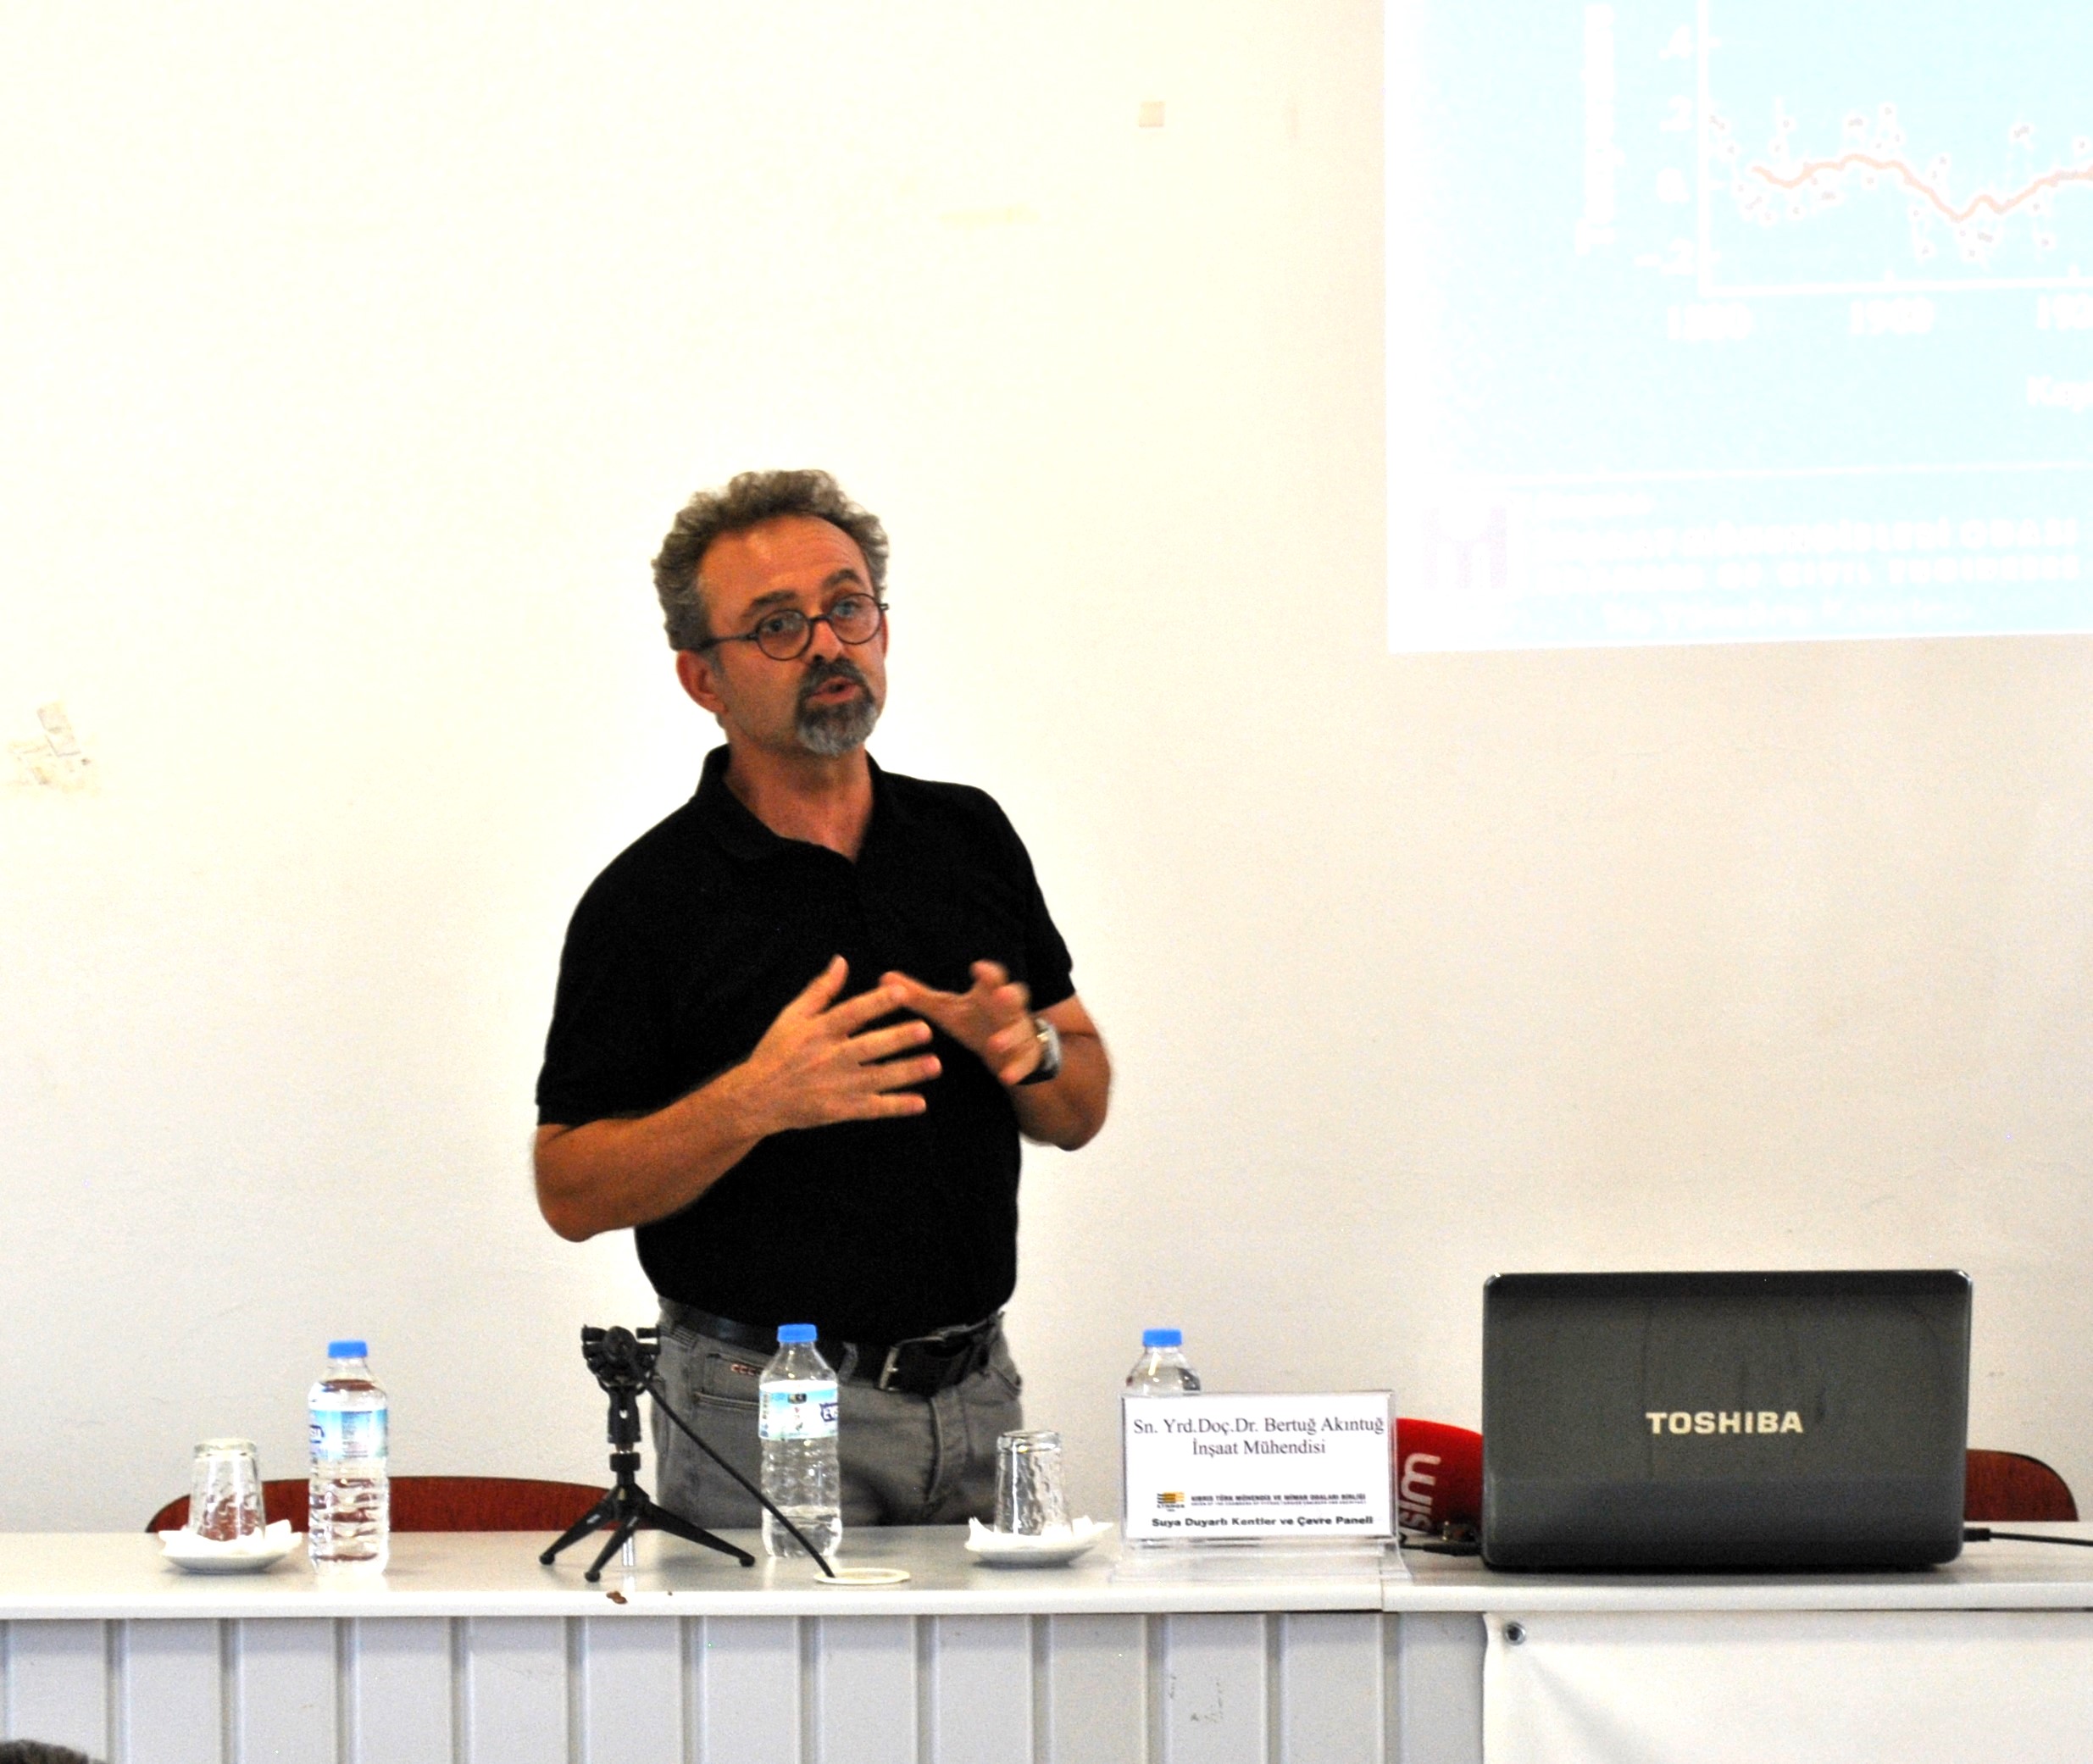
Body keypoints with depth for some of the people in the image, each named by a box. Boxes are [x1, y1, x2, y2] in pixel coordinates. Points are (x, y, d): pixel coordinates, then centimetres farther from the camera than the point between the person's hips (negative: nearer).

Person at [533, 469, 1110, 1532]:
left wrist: (1028, 1051, -10)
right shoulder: (648, 900, -7)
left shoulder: (970, 837, 9)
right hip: (766, 1417, -4)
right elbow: (570, 1190, -8)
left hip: (975, 1395, 4)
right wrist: (753, 1102, -23)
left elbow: (1082, 1110, 13)